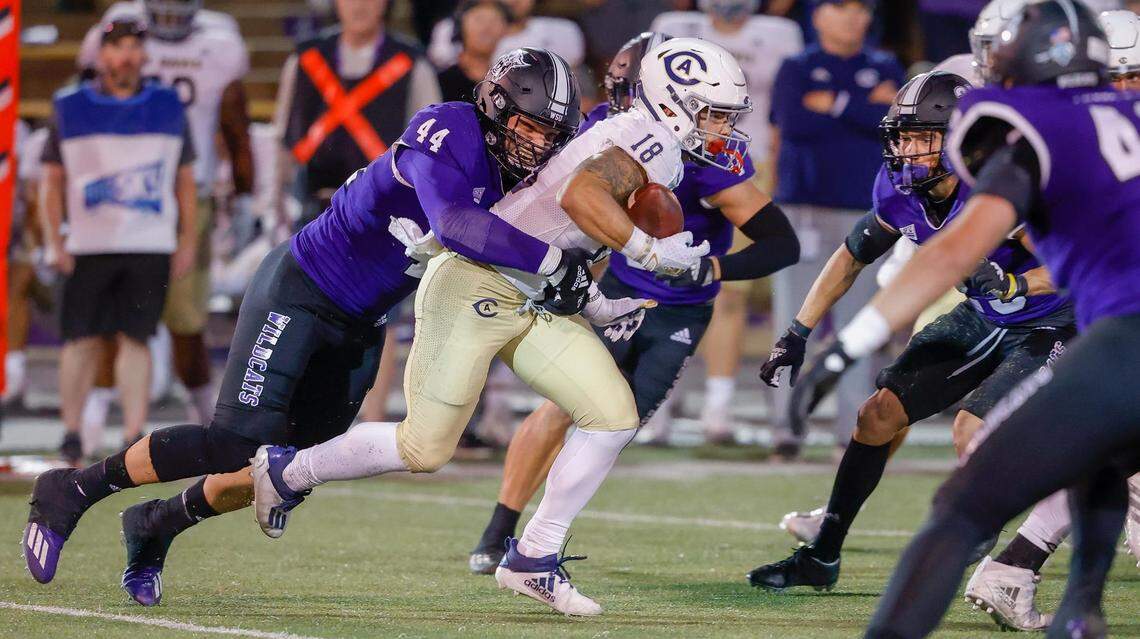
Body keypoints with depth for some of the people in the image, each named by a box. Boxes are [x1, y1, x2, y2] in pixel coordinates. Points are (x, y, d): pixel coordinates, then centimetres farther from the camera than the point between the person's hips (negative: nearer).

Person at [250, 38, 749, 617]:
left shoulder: (641, 143, 15)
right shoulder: (652, 141, -15)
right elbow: (579, 196, -35)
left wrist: (594, 306, 14)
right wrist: (652, 253, -26)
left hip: (533, 302, 10)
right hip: (476, 286, -10)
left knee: (614, 414, -3)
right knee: (425, 449, -3)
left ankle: (534, 559, 5)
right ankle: (289, 470, 20)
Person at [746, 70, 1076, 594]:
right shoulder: (900, 192, -12)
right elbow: (852, 256, 6)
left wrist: (1014, 285, -46)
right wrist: (796, 335, 4)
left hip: (1047, 328, -7)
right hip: (981, 319, 7)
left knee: (971, 429, -25)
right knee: (879, 414, 2)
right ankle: (822, 558, 14)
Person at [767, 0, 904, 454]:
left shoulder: (885, 70, 11)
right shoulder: (796, 69, 7)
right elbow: (794, 124, -12)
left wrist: (834, 104, -8)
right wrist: (865, 110, -7)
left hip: (864, 214, 2)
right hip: (803, 208, -1)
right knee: (796, 320, -5)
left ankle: (854, 428, 5)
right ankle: (787, 422, -4)